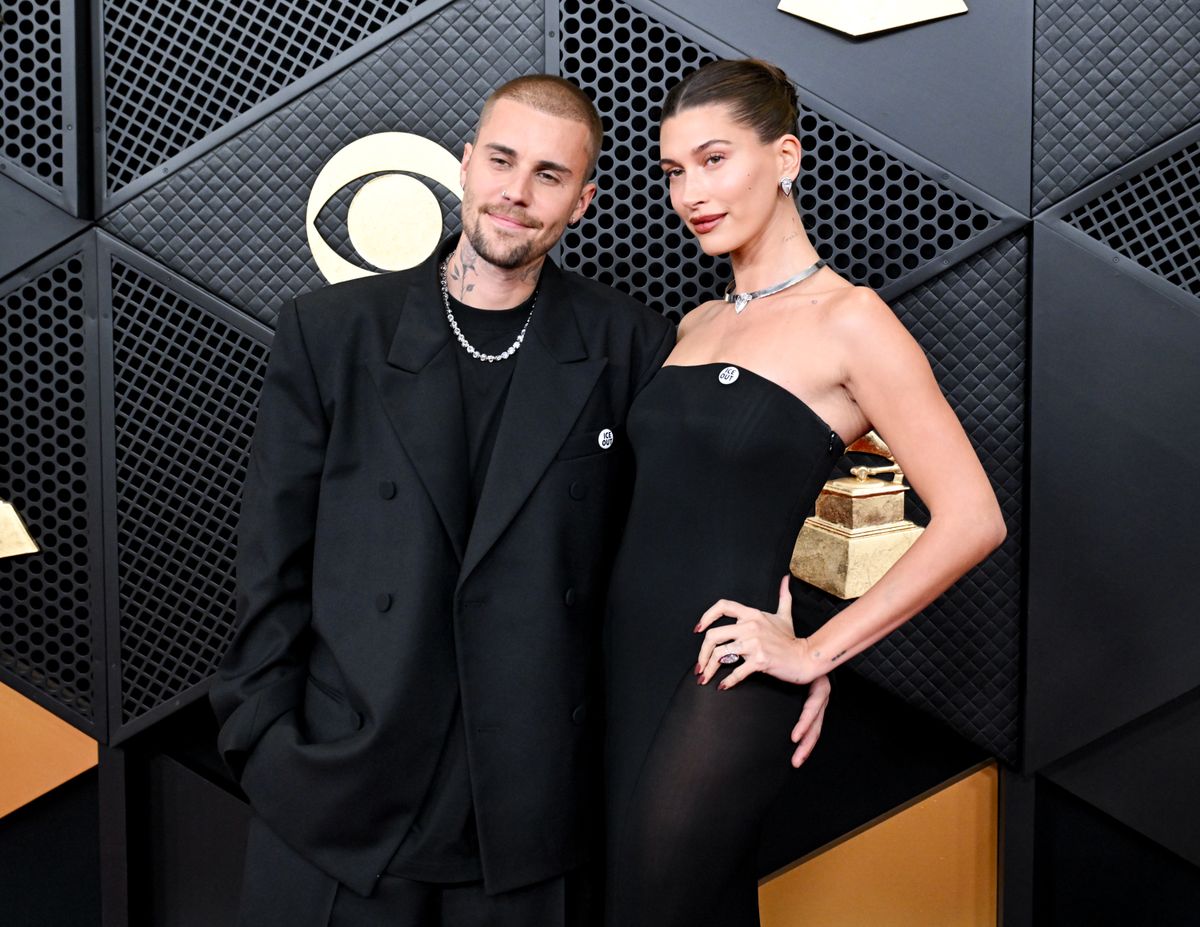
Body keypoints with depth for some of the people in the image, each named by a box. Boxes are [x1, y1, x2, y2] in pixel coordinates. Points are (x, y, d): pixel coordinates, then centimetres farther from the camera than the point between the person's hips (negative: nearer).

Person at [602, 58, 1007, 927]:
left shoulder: (847, 319, -10)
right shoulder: (698, 323, 11)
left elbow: (971, 520, -15)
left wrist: (815, 652, -13)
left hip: (724, 678, -7)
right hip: (631, 658, 7)